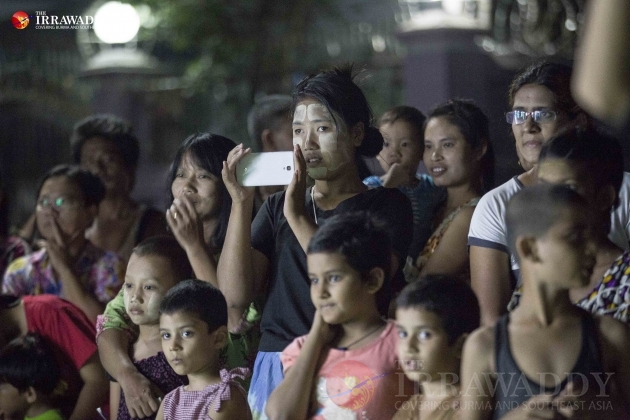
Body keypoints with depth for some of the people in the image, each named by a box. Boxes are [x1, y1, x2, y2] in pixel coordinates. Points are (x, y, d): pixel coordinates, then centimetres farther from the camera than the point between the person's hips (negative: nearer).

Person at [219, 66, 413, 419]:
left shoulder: (387, 205, 3)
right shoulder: (277, 207, 15)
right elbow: (235, 295, 3)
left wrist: (298, 216, -13)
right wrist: (241, 203, -3)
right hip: (275, 368, 3)